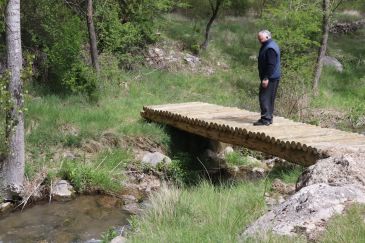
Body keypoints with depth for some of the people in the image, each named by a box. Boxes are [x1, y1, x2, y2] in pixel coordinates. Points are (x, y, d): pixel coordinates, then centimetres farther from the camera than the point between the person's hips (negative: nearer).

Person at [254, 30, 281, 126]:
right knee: (269, 98, 14)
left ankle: (266, 119, -10)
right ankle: (268, 118, 19)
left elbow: (271, 65, -23)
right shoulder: (268, 46, 17)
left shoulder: (270, 48, -17)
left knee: (265, 98, -10)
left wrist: (266, 78, -25)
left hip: (270, 78, -11)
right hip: (270, 77, 11)